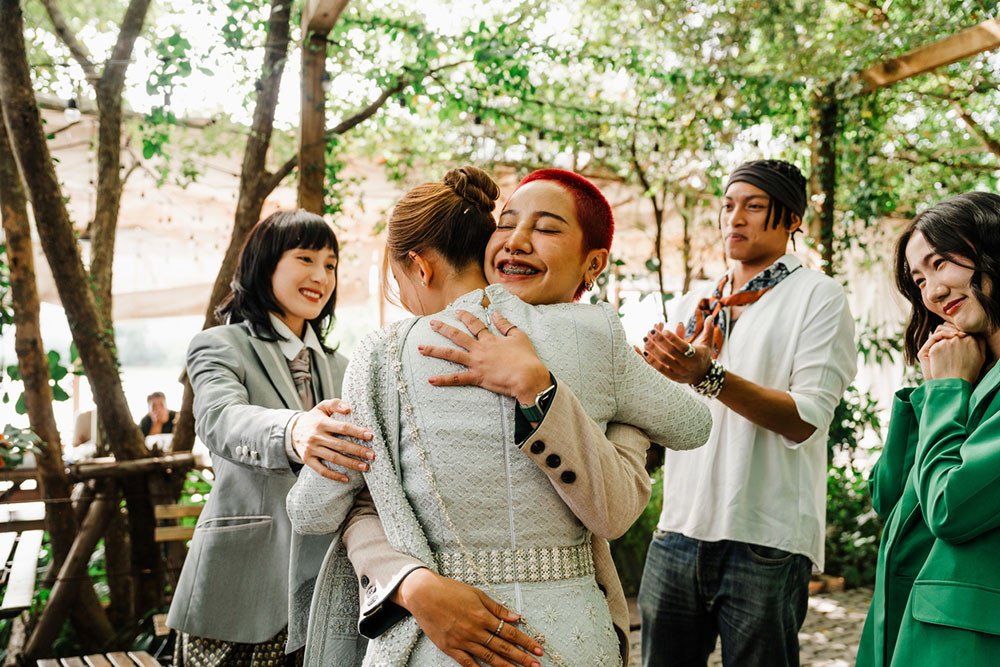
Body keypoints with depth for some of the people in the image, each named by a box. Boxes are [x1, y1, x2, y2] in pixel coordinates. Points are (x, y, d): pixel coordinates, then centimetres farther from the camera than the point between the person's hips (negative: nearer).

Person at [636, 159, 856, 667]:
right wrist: (659, 368, 0)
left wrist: (708, 376, -23)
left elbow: (806, 419, -12)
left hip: (765, 539, -5)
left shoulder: (817, 296, -1)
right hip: (679, 529, 5)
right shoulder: (692, 304, 16)